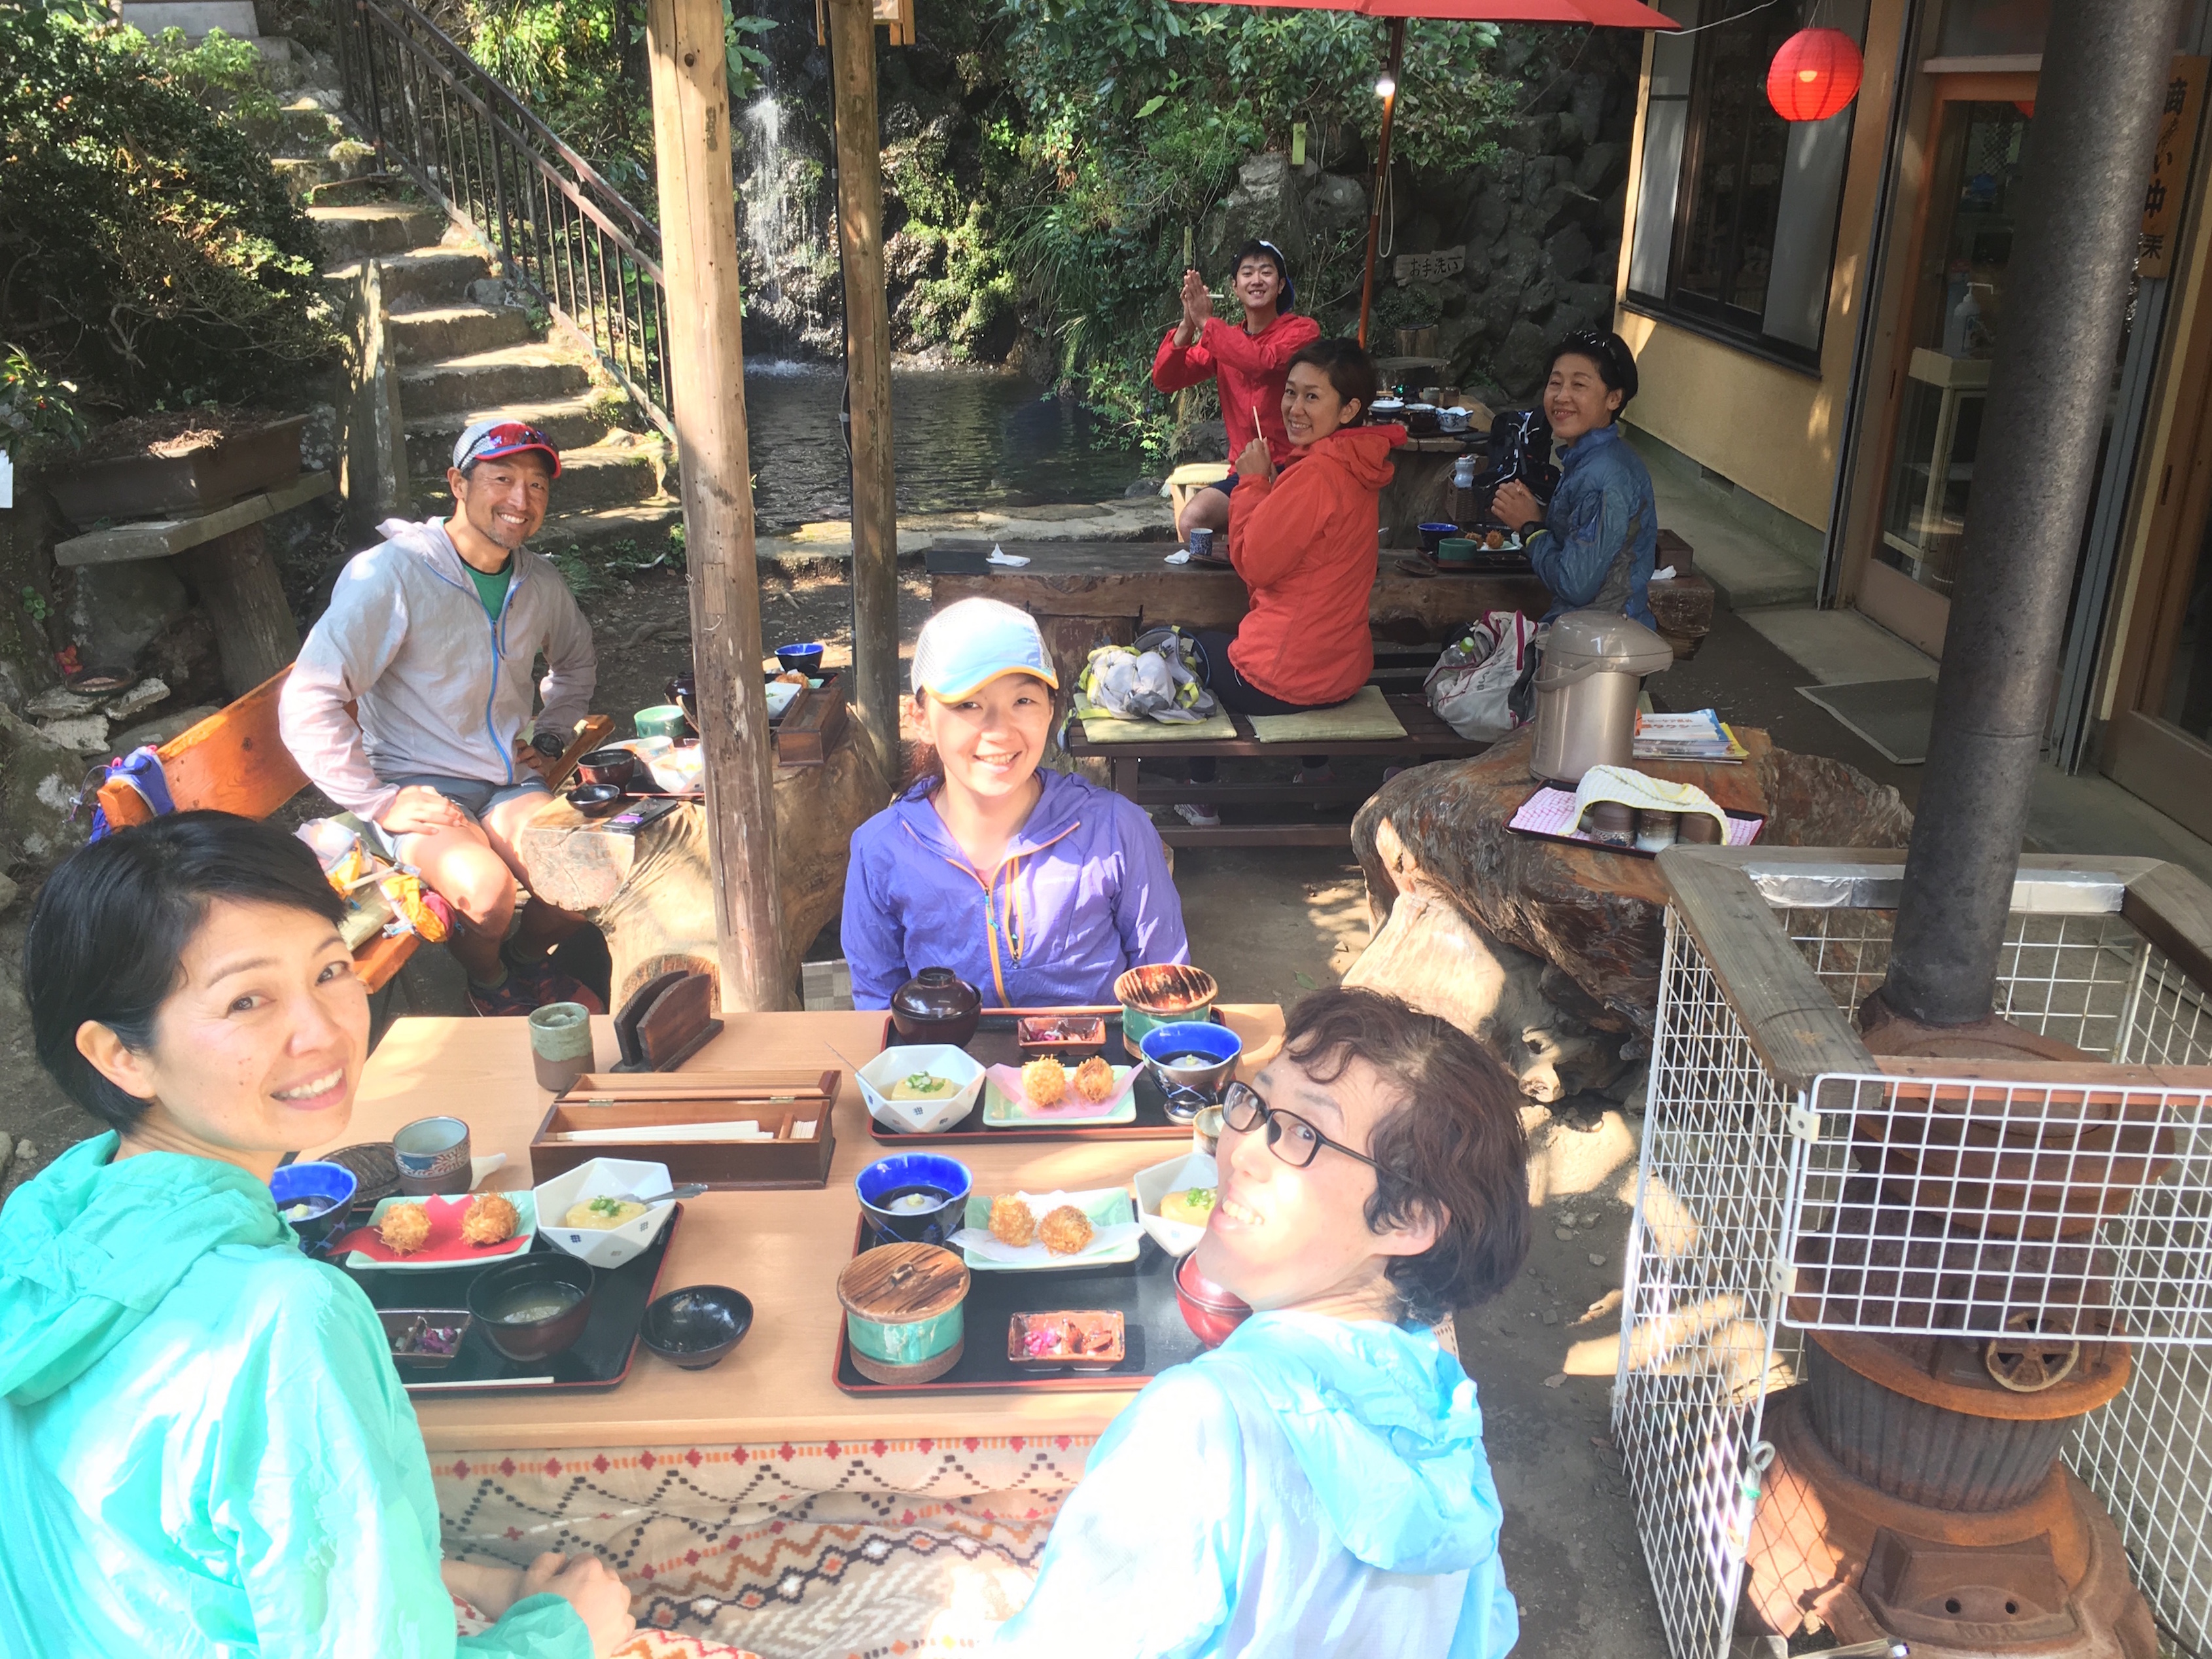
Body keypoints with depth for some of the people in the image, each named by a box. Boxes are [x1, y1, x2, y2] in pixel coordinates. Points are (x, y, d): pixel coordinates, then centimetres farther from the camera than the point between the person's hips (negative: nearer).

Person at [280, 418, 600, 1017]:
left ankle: (528, 957, 12)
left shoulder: (539, 581, 6)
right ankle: (487, 980, 3)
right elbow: (307, 704, -18)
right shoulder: (391, 573, -15)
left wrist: (551, 739, 16)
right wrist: (379, 804, -20)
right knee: (487, 890, -34)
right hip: (420, 790, -5)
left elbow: (577, 662, 30)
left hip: (509, 786, 5)